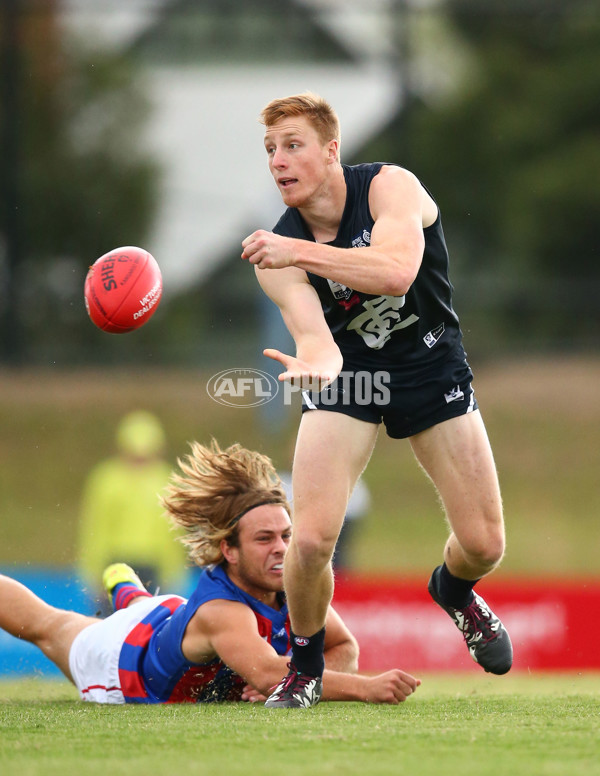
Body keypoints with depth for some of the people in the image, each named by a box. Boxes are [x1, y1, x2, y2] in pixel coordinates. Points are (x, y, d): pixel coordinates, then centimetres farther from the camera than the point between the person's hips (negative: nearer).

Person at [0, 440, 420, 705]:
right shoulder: (220, 611, -51)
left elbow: (343, 647, -17)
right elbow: (266, 673, -67)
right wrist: (365, 688, -76)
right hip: (124, 660, -5)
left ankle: (129, 592, 69)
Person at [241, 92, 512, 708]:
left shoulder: (391, 187, -19)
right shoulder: (275, 251, -14)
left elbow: (398, 270, -37)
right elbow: (313, 333, -26)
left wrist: (300, 251, -43)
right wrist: (314, 362, -51)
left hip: (430, 364, 0)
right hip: (346, 375, 0)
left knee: (483, 545, -2)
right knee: (310, 540, -19)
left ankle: (454, 590, 37)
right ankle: (305, 665, 8)